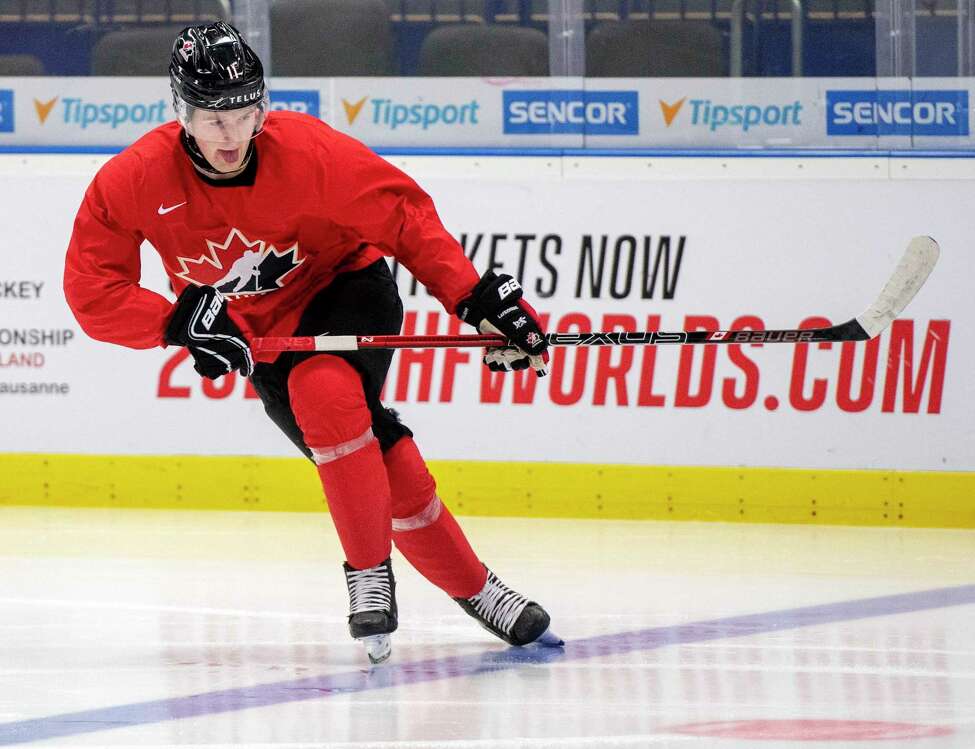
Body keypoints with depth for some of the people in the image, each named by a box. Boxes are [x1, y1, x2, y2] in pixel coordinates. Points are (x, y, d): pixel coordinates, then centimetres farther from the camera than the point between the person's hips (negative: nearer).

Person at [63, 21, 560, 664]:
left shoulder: (308, 152, -28)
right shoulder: (134, 182, -22)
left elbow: (405, 218, -21)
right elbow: (93, 291, -18)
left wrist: (479, 299, -28)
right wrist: (180, 321, -31)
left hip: (347, 286, -3)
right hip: (262, 335, 3)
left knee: (322, 389, -33)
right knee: (374, 454, -12)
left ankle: (370, 576, -22)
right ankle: (474, 590, 2)